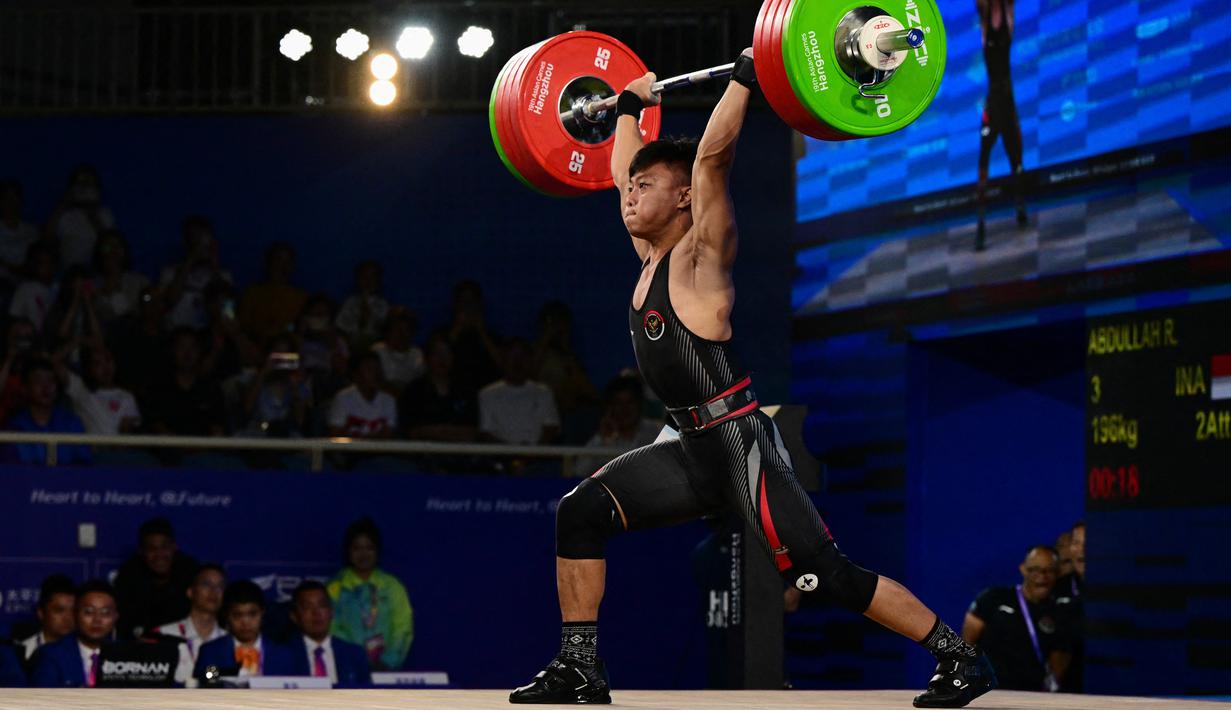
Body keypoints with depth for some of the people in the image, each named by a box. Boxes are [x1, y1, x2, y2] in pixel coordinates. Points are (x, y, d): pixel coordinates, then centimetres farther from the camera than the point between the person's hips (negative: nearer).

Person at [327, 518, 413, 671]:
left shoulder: (392, 586, 8)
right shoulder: (336, 587, 3)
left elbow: (403, 628, 5)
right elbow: (331, 630, -1)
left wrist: (388, 663, -7)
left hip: (386, 669, 2)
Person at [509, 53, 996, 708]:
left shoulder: (700, 253, -9)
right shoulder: (649, 253, 12)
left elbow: (712, 154, -19)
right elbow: (625, 169, 27)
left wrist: (744, 80, -17)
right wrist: (630, 107, 35)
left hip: (742, 445, -8)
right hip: (691, 450, 8)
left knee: (824, 575, -12)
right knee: (581, 511, -5)